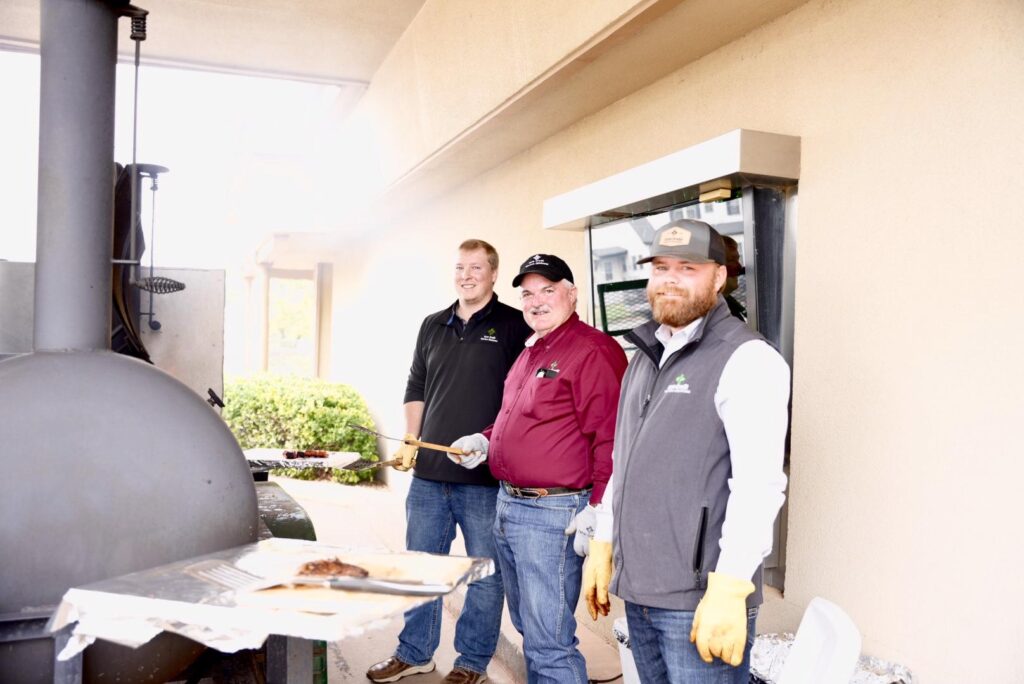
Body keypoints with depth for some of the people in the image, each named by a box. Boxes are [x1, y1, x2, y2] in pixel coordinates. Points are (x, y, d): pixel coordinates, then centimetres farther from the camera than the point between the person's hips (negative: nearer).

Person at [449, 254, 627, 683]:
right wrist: (485, 441, 13)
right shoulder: (531, 351, 16)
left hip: (551, 514, -10)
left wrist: (597, 513, -23)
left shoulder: (593, 350, -15)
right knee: (528, 628, 21)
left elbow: (610, 438, -21)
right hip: (507, 504, 10)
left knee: (548, 643, -4)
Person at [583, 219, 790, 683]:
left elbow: (758, 483, -18)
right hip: (637, 592, 7)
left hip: (699, 599, -7)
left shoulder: (747, 359, -10)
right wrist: (602, 547, 16)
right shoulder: (646, 356, 15)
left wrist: (729, 590, -23)